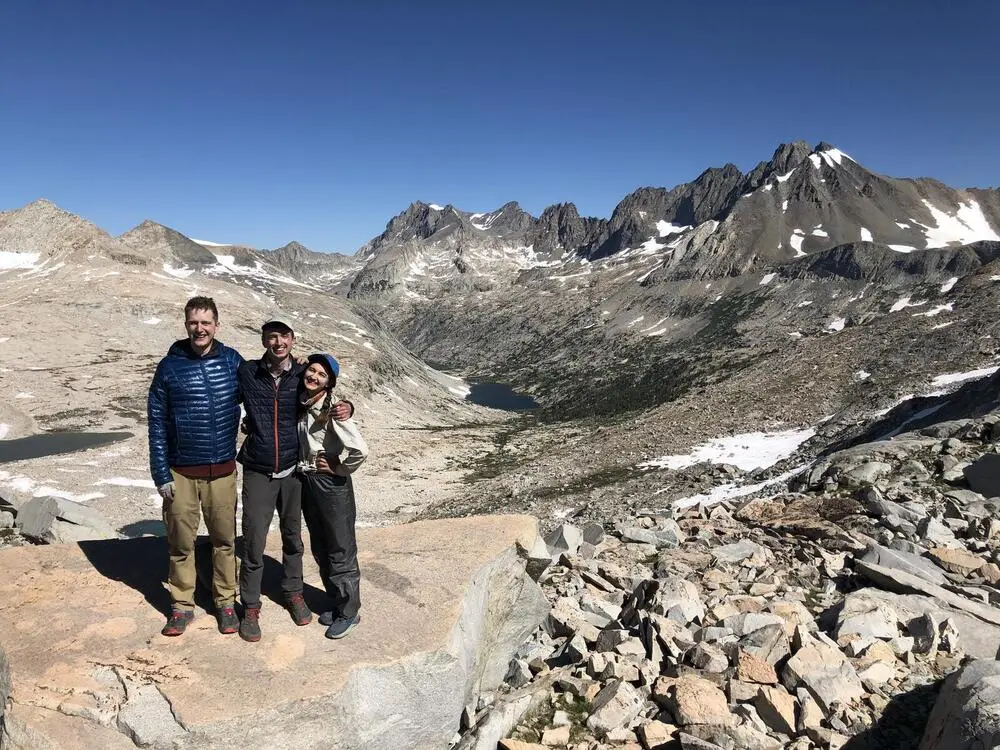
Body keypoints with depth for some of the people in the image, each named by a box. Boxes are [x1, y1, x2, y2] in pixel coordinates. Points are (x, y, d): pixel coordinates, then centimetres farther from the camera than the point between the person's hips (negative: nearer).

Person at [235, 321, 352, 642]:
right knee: (254, 543, 1)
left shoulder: (302, 375, -4)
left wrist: (346, 407, -14)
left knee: (293, 537, 17)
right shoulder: (247, 372, -6)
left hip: (292, 470, 2)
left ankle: (293, 593, 37)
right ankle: (250, 607, 20)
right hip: (258, 472, -1)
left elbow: (328, 398, 8)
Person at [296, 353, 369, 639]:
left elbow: (360, 450, -28)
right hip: (306, 482, 8)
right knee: (320, 550, 18)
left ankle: (349, 612, 20)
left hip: (332, 484, -7)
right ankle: (336, 603, 34)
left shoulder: (333, 410, -20)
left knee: (340, 552, 5)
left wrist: (338, 468, -15)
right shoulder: (300, 406, 2)